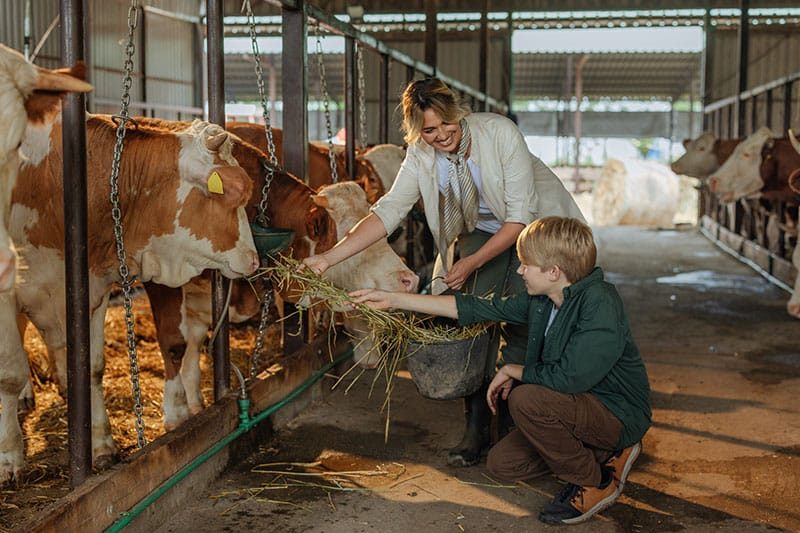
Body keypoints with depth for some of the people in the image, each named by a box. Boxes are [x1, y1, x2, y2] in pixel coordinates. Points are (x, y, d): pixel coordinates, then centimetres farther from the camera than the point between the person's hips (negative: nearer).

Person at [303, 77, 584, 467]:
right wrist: (329, 257, -27)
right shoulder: (420, 155, -14)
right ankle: (476, 427, 2)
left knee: (521, 329, -11)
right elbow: (388, 210, -17)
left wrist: (472, 262, -27)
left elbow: (520, 215, -25)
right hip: (481, 230, 4)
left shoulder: (499, 132, -27)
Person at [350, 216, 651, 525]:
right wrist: (391, 300, 0)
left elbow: (567, 377, -35)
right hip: (579, 405, 9)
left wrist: (511, 371, -14)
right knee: (501, 465, 7)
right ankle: (604, 453, 13)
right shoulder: (541, 300, -1)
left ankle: (596, 482, -9)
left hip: (618, 414, -9)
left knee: (525, 399, -30)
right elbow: (477, 308, 2)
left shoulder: (600, 305, -28)